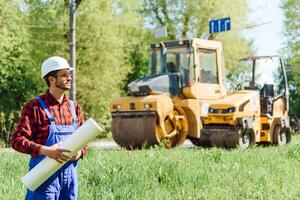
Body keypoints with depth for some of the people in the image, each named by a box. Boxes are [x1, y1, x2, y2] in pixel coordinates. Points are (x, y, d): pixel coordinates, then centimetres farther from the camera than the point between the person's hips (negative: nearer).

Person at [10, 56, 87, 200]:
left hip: (70, 175, 6)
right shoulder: (35, 107, -6)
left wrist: (80, 151, -4)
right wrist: (45, 150, -25)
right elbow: (16, 140, -12)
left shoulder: (74, 107, 12)